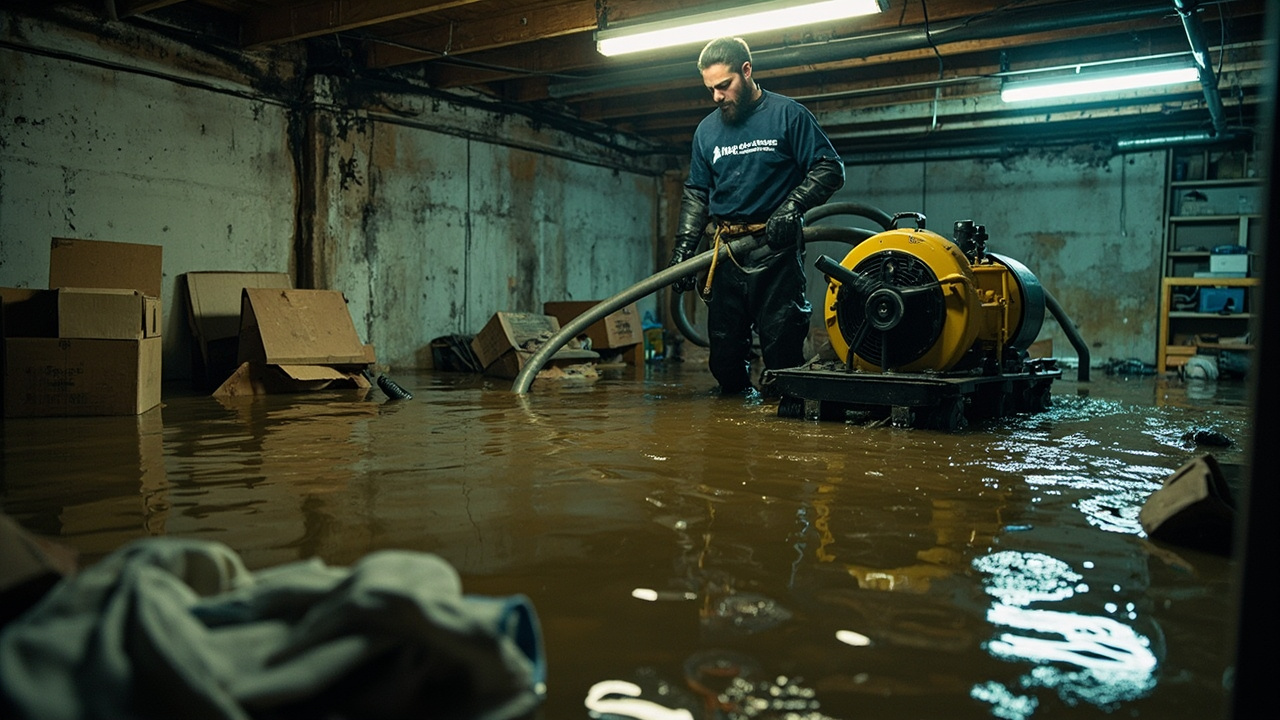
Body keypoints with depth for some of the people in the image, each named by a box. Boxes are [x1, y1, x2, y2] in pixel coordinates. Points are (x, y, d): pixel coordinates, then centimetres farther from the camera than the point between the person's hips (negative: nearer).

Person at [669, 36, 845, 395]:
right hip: (725, 253, 5)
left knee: (782, 346, -6)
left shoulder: (788, 114, 1)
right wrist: (684, 247, 9)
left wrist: (792, 206, -16)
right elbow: (696, 194, 20)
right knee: (724, 352, 5)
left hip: (776, 250, -4)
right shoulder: (707, 129, 16)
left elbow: (830, 169, -1)